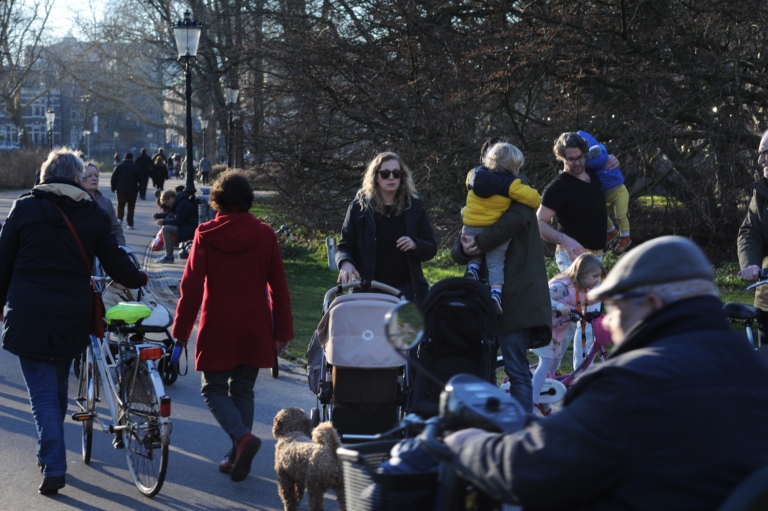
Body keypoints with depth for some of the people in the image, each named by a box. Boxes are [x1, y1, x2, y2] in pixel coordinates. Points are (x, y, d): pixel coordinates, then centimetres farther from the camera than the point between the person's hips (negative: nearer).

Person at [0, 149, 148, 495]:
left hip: (28, 317, -3)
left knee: (43, 393, -2)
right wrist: (140, 279, 23)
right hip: (73, 318, 3)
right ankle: (49, 452, 38)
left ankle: (54, 468, -10)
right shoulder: (93, 215, -1)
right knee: (58, 387, 22)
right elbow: (115, 264, 3)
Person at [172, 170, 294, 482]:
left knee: (214, 389, 8)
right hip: (255, 330, 3)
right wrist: (283, 331, 8)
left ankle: (242, 436, -17)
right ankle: (237, 458, 12)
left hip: (218, 328, -3)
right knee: (243, 391, 14)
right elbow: (278, 286, 2)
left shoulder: (206, 235, -7)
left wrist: (181, 330, 0)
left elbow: (191, 286, -7)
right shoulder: (265, 235, 0)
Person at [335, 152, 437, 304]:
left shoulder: (414, 206, 6)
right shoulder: (360, 207, 3)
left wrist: (415, 245, -14)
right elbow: (344, 246, 4)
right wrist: (345, 263, -19)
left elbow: (431, 249, 9)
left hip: (407, 290, 1)